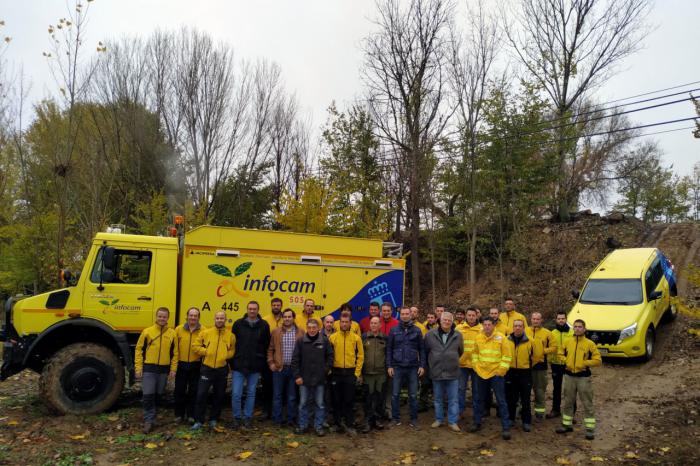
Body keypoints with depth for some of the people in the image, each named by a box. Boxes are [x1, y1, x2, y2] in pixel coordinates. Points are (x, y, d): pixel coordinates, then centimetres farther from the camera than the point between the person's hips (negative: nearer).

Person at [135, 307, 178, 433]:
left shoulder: (172, 333, 3)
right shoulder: (147, 331, -2)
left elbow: (175, 353, 7)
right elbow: (139, 350, 0)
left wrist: (173, 369, 2)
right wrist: (138, 368, -5)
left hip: (164, 369, 2)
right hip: (149, 369, -2)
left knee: (157, 395, 13)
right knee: (148, 395, -7)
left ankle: (150, 417, 28)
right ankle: (149, 420, 1)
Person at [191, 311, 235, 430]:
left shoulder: (230, 335, 1)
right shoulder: (206, 333, 0)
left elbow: (233, 351, 5)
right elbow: (196, 346, 3)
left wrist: (226, 355, -13)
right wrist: (206, 351, -8)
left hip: (222, 369, 1)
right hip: (207, 368, -1)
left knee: (219, 396, 10)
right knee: (201, 394, -4)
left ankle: (213, 419, 26)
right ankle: (198, 420, 8)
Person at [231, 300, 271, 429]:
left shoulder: (264, 325, 2)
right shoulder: (238, 324, 2)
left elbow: (266, 345, 7)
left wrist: (261, 361, 3)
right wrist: (233, 360, 1)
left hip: (255, 366, 1)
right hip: (238, 365, -1)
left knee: (251, 393, 10)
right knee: (236, 394, -1)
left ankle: (247, 417, 23)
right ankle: (237, 417, 17)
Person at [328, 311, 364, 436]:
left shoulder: (356, 338, 1)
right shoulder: (333, 337, 1)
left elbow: (360, 356, 3)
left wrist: (357, 372, -2)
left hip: (350, 372, -1)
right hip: (336, 372, 1)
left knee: (349, 400, 1)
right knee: (337, 400, 8)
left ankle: (349, 425, 8)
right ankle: (338, 424, 20)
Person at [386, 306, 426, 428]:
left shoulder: (417, 330, 4)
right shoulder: (394, 330, 2)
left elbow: (422, 349, 6)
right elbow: (389, 349, 4)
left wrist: (422, 365, 0)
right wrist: (389, 366, -2)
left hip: (413, 367, 0)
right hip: (397, 367, 0)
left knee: (413, 395, 7)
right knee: (395, 394, 5)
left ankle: (413, 419, 18)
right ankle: (396, 418, 17)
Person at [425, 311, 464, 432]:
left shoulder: (458, 335, 0)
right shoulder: (430, 334, -3)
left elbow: (460, 351, 14)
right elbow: (425, 351, 8)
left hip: (453, 373, 0)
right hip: (436, 373, 0)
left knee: (453, 399, 5)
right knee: (438, 399, 13)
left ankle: (452, 422, 14)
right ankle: (439, 419, 26)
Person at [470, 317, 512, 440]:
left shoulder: (501, 337, -9)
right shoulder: (478, 338, 2)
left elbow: (507, 355, -7)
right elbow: (475, 353, 16)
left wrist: (502, 369, -10)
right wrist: (475, 365, 7)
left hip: (496, 374, -4)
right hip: (481, 373, 4)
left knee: (501, 401, -1)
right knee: (479, 399, 15)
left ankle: (506, 427, 6)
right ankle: (477, 423, 29)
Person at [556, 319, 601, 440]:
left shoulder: (590, 344, -6)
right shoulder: (568, 342, 4)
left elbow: (598, 360, -7)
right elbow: (560, 354, 16)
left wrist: (584, 363, -16)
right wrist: (566, 361, -2)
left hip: (583, 377, -4)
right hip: (569, 376, 4)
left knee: (587, 404, 0)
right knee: (568, 402, 13)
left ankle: (590, 428, 8)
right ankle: (567, 424, 25)